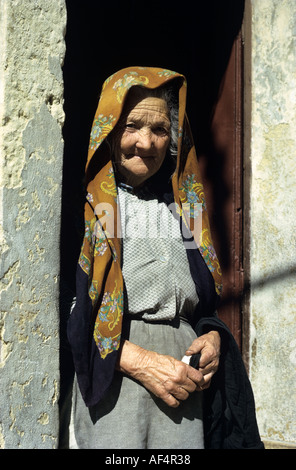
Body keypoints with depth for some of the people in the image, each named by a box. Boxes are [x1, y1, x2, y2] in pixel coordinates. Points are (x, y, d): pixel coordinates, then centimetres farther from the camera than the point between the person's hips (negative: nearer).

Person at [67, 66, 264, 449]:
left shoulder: (181, 206, 16)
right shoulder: (83, 205, -2)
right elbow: (69, 309, -10)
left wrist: (212, 337, -1)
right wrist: (140, 362, -16)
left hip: (181, 385, 5)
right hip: (110, 379, -4)